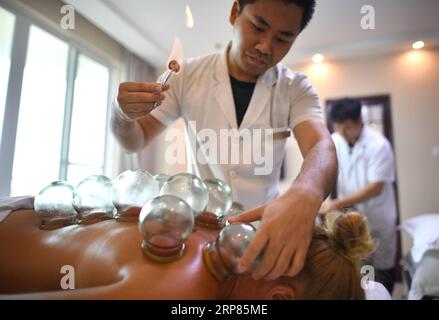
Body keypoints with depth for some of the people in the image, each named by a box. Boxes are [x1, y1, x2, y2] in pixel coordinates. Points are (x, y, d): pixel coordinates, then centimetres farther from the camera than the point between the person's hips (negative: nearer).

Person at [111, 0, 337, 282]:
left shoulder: (297, 89, -5)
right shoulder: (189, 75, -5)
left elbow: (322, 146, -22)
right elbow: (135, 141, 0)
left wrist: (305, 196, -45)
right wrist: (122, 114, -23)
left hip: (266, 224, 1)